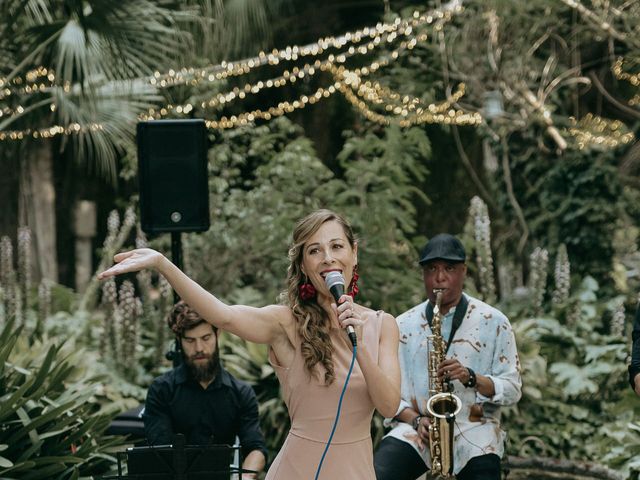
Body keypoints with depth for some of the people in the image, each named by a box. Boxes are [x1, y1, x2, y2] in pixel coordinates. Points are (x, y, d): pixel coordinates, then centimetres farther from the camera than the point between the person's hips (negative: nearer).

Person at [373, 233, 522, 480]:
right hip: (415, 430, 0)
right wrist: (416, 420, -10)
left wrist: (471, 377, -15)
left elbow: (512, 389, 3)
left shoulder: (493, 322, 5)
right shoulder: (403, 326, 9)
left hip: (474, 431, 0)